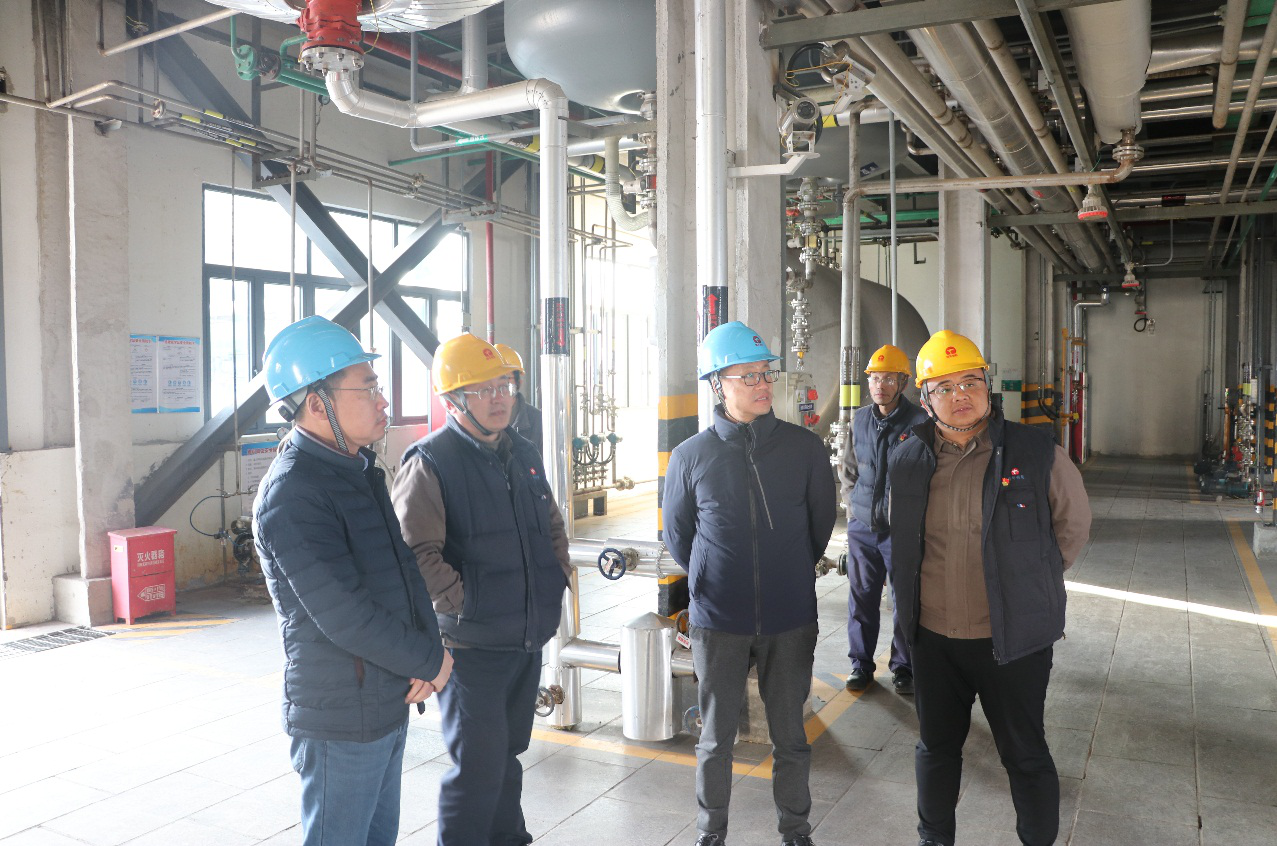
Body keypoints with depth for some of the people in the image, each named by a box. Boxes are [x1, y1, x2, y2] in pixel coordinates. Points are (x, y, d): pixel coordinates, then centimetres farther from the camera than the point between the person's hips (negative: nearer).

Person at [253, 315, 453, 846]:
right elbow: (345, 616, -26)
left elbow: (403, 564, 10)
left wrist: (425, 652, -5)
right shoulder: (291, 494, -23)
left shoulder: (360, 468, 8)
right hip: (343, 717, -9)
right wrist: (432, 661, -13)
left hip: (390, 702, 9)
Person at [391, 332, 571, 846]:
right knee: (478, 764, 0)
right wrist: (466, 606, -21)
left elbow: (553, 527, 21)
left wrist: (558, 579, 9)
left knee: (508, 752, 22)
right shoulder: (430, 463, -14)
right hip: (471, 645, -7)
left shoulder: (524, 454, 9)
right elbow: (416, 553, -21)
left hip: (529, 639, 7)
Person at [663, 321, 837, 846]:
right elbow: (677, 536, 8)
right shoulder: (690, 457, -6)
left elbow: (821, 523, 10)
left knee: (790, 738, 14)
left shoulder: (805, 449, -4)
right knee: (716, 740, 12)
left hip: (790, 623, 1)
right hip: (717, 623, 0)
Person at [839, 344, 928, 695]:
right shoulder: (860, 419, 7)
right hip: (861, 527, 4)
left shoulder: (919, 422, -10)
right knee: (861, 597, 11)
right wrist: (852, 504, 12)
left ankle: (903, 667, 22)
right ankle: (860, 663, 25)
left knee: (905, 600, 5)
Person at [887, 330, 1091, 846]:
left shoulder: (1036, 453, -10)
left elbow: (1073, 526, 5)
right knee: (935, 748, 20)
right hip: (933, 637, 3)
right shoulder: (907, 463, -1)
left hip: (1013, 639, -3)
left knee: (1025, 755, 13)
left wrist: (1030, 586, 4)